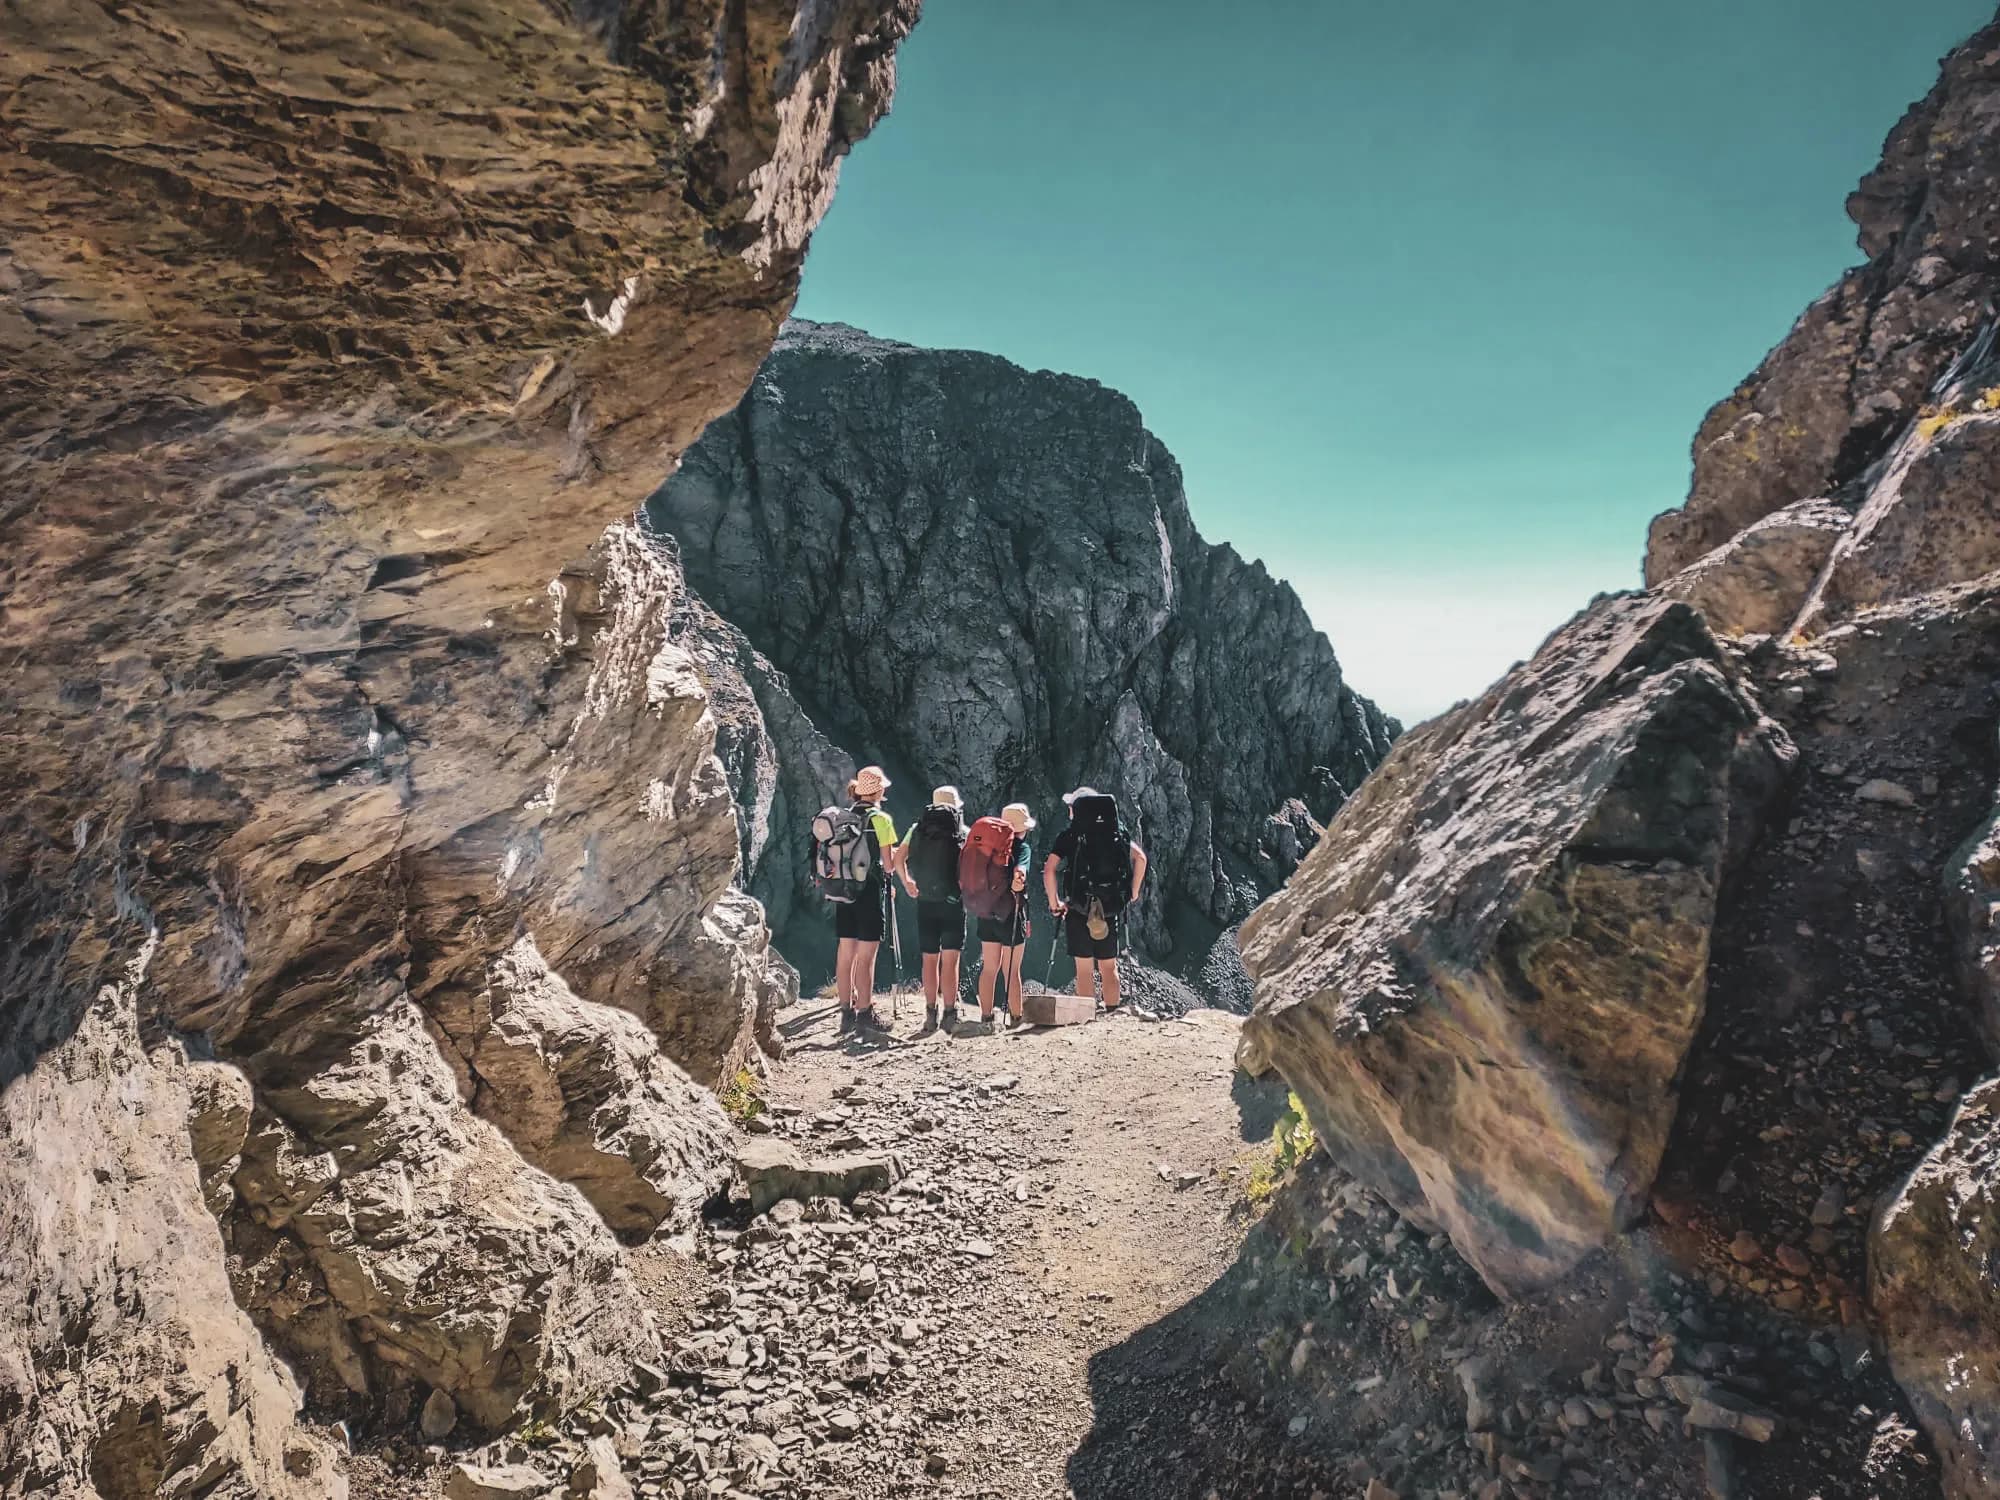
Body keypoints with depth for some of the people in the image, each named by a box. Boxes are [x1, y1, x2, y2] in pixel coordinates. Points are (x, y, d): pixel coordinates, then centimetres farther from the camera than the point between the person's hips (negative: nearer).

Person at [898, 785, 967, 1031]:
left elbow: (898, 859, 1)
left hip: (925, 902, 3)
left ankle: (931, 1012, 17)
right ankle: (949, 1013, -3)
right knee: (950, 961, -1)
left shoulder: (917, 829, 6)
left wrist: (907, 882, 15)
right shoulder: (964, 832, -2)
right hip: (953, 902, -3)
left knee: (930, 960, 12)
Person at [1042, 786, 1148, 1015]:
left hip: (1079, 909, -3)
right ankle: (1112, 1013, 14)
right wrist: (1133, 892, 9)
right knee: (1109, 966, 13)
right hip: (1110, 909, 3)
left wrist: (1054, 903, -3)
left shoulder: (1069, 835, -3)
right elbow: (1140, 858, 1)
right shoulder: (1117, 831, 7)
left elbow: (1049, 871, -13)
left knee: (1084, 968, 3)